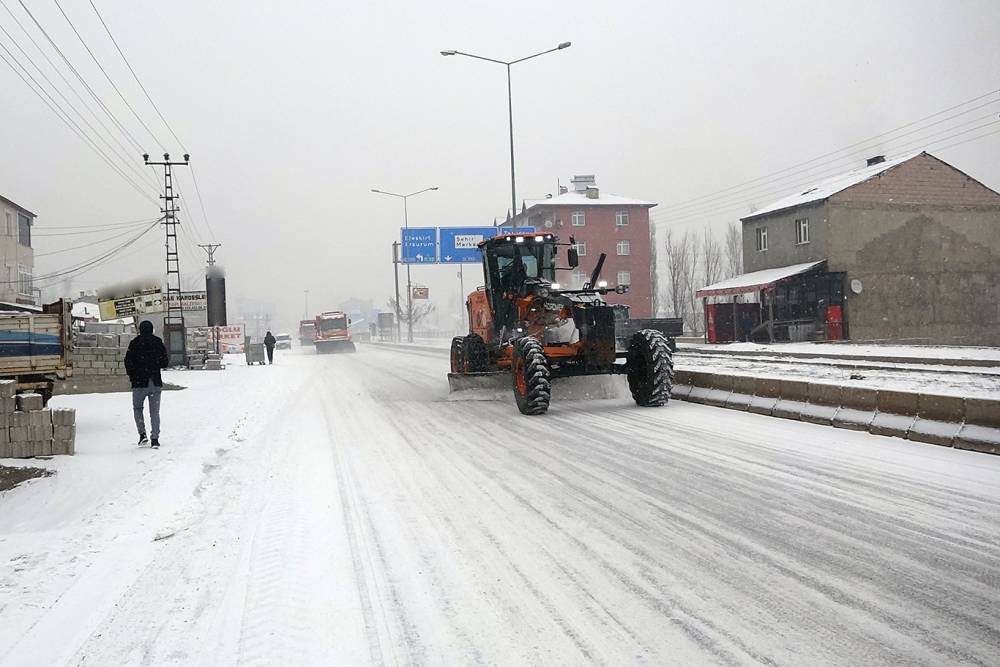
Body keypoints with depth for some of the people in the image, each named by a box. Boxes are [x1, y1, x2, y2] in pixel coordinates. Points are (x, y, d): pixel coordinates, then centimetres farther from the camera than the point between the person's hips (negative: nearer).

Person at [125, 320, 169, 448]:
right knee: (154, 411, 6)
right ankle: (155, 439, 0)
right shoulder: (158, 342, 2)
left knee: (137, 408, 16)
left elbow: (128, 362, -8)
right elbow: (165, 362, 3)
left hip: (140, 382, -2)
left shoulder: (135, 343, -4)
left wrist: (132, 376, 7)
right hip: (156, 382, 2)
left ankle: (142, 434, 2)